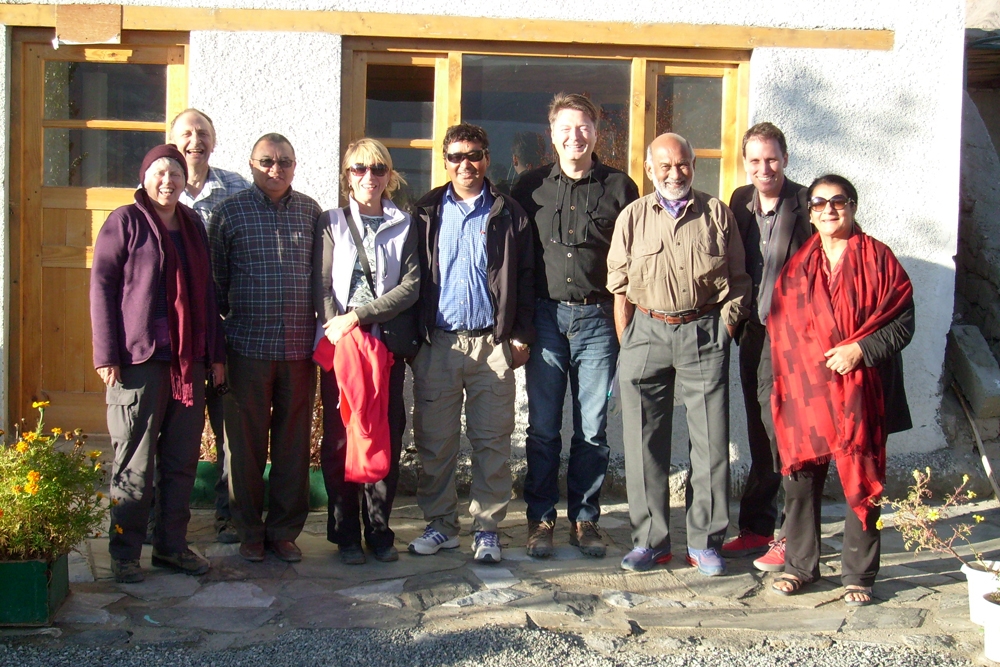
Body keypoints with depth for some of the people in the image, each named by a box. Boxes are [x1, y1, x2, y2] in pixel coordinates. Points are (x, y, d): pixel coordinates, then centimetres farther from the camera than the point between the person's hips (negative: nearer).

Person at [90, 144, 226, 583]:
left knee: (182, 460, 8)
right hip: (139, 359, -5)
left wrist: (215, 353, 16)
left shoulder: (193, 225, 16)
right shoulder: (125, 222, 0)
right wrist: (106, 355, -11)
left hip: (189, 360, 6)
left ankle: (172, 545, 19)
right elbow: (101, 287, -4)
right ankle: (124, 552, 9)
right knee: (135, 462, -1)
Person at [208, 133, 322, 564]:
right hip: (249, 346, -2)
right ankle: (250, 531, 18)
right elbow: (214, 278, 5)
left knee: (294, 441, 6)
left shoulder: (310, 212, 10)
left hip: (300, 346, 2)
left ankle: (285, 529, 18)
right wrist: (217, 335, 2)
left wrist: (325, 328, 8)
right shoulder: (230, 212, 3)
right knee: (246, 442, 5)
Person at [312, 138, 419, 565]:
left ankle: (379, 531, 11)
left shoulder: (404, 226, 9)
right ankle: (345, 534, 8)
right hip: (338, 344, -1)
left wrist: (358, 315, -11)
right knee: (339, 439, 0)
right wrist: (338, 332, -13)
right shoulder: (331, 223, 8)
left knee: (387, 437, 1)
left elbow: (412, 286, -3)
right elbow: (321, 288, 1)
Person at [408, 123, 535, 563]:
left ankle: (487, 528, 12)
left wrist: (521, 334, 0)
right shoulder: (426, 213, 11)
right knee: (434, 440, 5)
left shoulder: (508, 214, 8)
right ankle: (440, 524, 18)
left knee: (492, 441, 2)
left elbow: (525, 277, 7)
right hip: (437, 343, 1)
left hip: (492, 343, -1)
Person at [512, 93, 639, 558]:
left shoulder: (619, 187, 6)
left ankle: (585, 520, 17)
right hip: (546, 316, 1)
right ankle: (541, 519, 15)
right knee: (542, 427, 3)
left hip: (598, 317, 0)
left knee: (593, 428, 5)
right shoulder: (531, 187, 8)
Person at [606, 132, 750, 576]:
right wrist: (626, 346, 3)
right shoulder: (633, 217, 10)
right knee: (644, 441, 3)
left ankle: (705, 541, 11)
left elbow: (738, 279, 10)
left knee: (710, 440, -1)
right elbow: (620, 286, 9)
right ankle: (650, 539, 14)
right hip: (646, 329, 1)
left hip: (703, 332, -1)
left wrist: (725, 328, -1)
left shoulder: (717, 214, 8)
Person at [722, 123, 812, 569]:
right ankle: (757, 528, 24)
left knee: (783, 435, -6)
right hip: (754, 332, 6)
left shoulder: (806, 206, -10)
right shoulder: (740, 202, 9)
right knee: (760, 436, 14)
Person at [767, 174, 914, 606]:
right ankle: (799, 566, 18)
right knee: (801, 476, 5)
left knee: (861, 479, 1)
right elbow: (781, 328, 13)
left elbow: (903, 322, -1)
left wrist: (861, 350, -14)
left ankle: (858, 575, 12)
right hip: (806, 389, 3)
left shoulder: (877, 258, 2)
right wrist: (795, 373, 0)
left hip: (861, 390, -2)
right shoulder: (797, 266, 11)